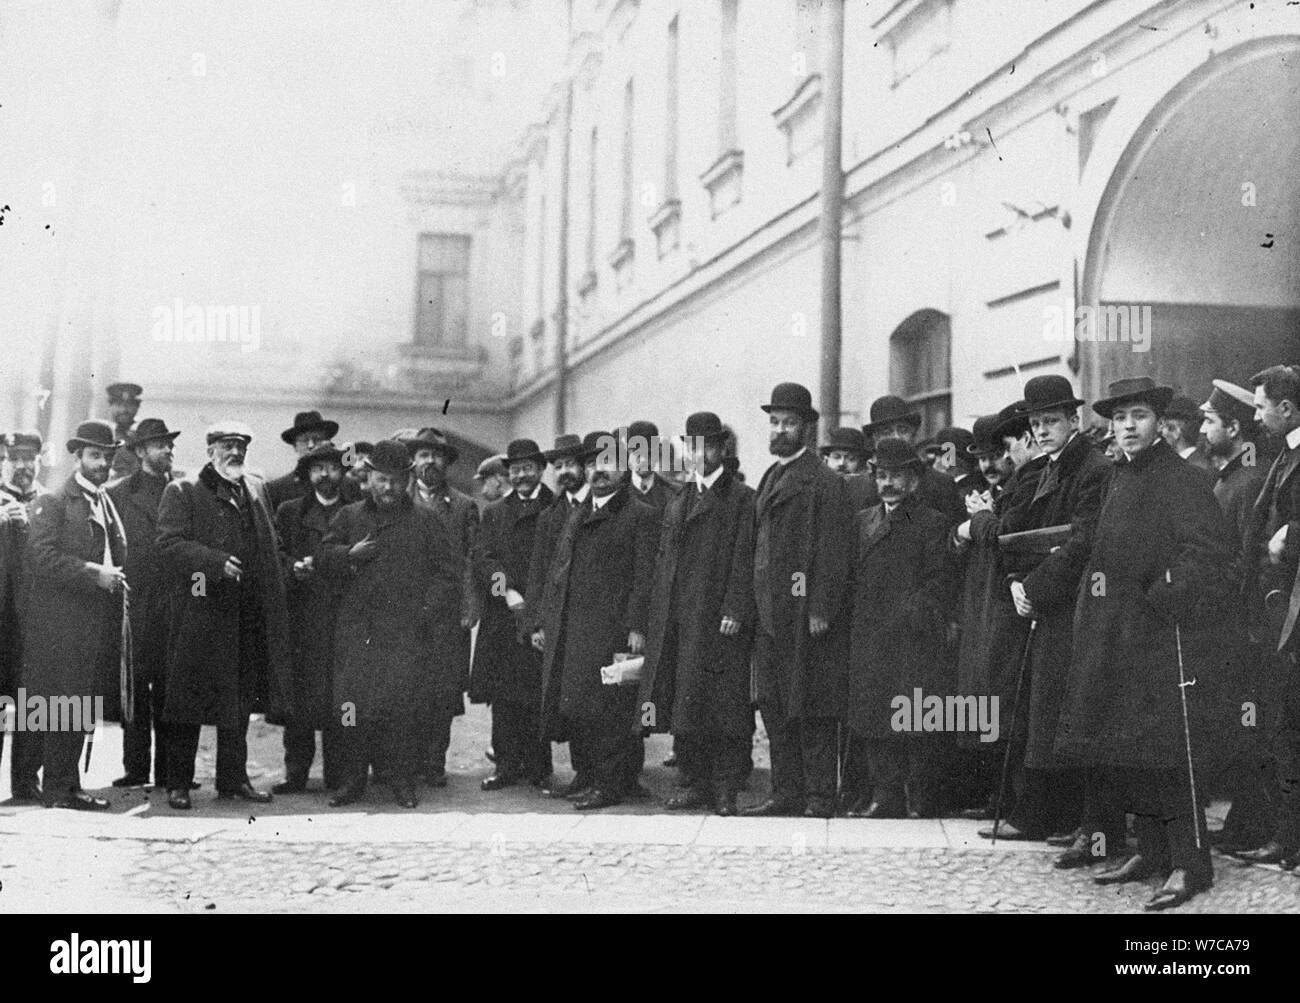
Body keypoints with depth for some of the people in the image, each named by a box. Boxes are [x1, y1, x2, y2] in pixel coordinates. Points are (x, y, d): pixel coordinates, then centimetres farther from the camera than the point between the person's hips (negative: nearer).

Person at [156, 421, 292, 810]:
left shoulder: (256, 488, 17)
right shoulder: (182, 492, -2)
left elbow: (271, 544, 25)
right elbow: (169, 545, -12)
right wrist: (216, 561, -22)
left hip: (249, 614, 6)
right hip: (200, 613, -6)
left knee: (240, 700, 11)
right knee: (189, 702, -1)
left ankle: (233, 778, 20)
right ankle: (178, 784, 7)